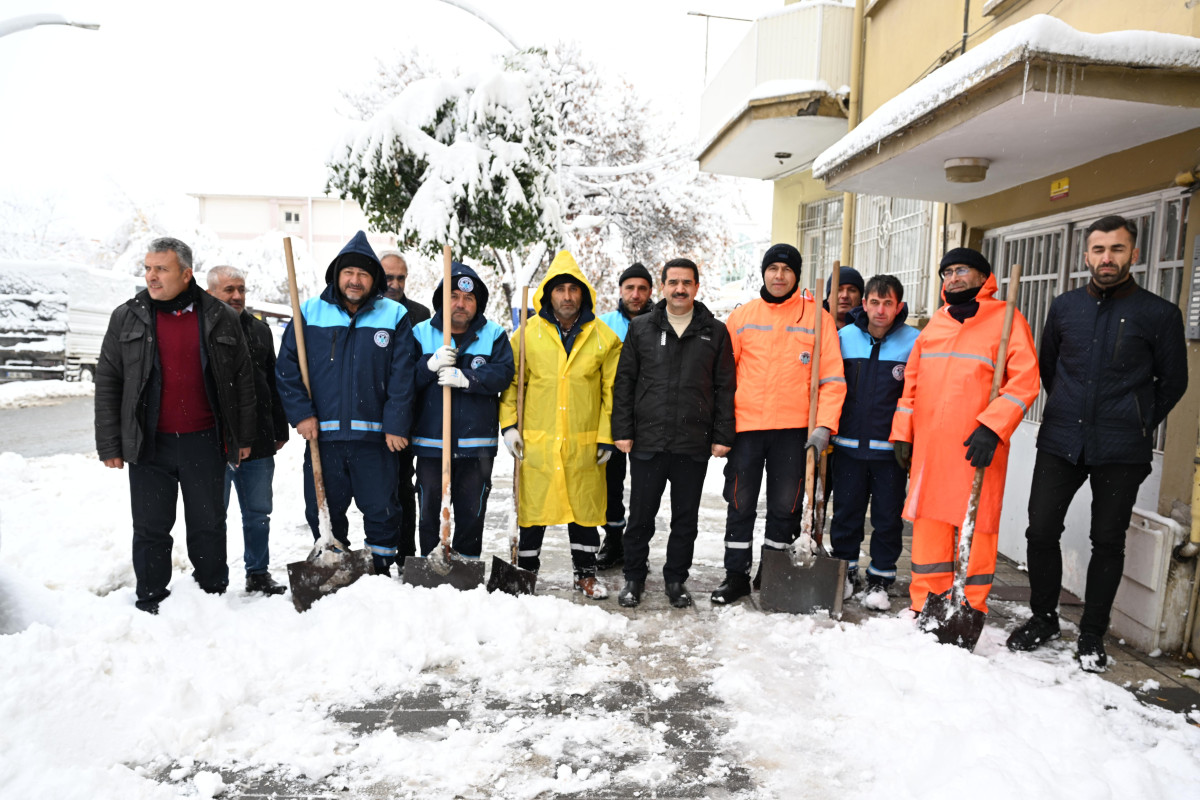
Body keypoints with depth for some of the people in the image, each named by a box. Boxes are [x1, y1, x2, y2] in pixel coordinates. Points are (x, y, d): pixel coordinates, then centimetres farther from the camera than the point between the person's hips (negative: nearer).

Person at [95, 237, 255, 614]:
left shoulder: (220, 318, 2)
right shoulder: (127, 317, 3)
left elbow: (243, 379, 6)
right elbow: (107, 383, 5)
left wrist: (244, 437, 5)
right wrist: (109, 445, 0)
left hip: (204, 442, 0)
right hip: (149, 444, 1)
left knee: (209, 525, 10)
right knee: (150, 528, 8)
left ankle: (214, 596, 25)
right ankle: (151, 603, 23)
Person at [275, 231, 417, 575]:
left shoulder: (394, 316, 3)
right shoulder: (309, 312, 6)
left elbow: (403, 375, -1)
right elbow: (286, 367, 6)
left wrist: (396, 425, -7)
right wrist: (301, 414, -4)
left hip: (374, 436, -1)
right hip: (322, 434, 2)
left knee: (381, 511, 4)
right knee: (323, 512, 11)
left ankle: (383, 572, 20)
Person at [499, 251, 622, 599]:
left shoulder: (604, 337, 2)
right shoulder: (528, 333, 1)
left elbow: (612, 390, 4)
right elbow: (510, 381, 8)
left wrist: (607, 436, 1)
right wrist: (508, 424, -1)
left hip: (584, 443, 1)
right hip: (536, 441, 0)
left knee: (585, 508, 11)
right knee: (532, 508, 8)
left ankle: (586, 573, 27)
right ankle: (525, 571, 26)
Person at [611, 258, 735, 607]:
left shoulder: (715, 332, 6)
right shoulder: (641, 328, 6)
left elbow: (725, 388, 6)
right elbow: (624, 382, 6)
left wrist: (723, 436, 0)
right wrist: (622, 431, 0)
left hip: (694, 445, 0)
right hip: (647, 442, 0)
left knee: (686, 519, 11)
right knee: (641, 516, 8)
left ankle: (676, 579, 27)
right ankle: (634, 578, 25)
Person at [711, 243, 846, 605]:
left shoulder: (817, 317, 2)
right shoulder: (742, 316, 6)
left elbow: (832, 378, 0)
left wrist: (824, 425, -10)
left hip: (793, 429, -1)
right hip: (746, 426, 1)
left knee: (785, 505, 8)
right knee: (740, 504, 8)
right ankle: (737, 575, 21)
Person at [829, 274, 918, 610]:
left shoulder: (915, 342, -3)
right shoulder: (844, 337, 2)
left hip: (891, 448, -1)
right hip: (848, 445, 2)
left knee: (888, 516, 7)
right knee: (846, 511, 11)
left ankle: (880, 578, 22)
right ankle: (844, 571, 27)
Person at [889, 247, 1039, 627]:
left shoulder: (1007, 319, 1)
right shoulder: (935, 324, 17)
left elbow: (1025, 380, -8)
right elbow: (912, 380, 18)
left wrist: (992, 426, -18)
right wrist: (902, 432, 12)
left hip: (976, 446, -5)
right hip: (928, 445, 5)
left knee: (976, 525, 0)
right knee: (929, 523, 8)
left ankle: (971, 608, 12)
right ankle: (927, 605, 18)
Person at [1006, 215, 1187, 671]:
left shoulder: (1160, 315, -1)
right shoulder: (1065, 307, 7)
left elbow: (1172, 382, 8)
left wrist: (1137, 425, 8)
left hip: (1121, 452, -2)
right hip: (1060, 443, 2)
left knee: (1108, 542, 7)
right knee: (1041, 531, 1)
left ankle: (1092, 636, 22)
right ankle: (1043, 618, 21)